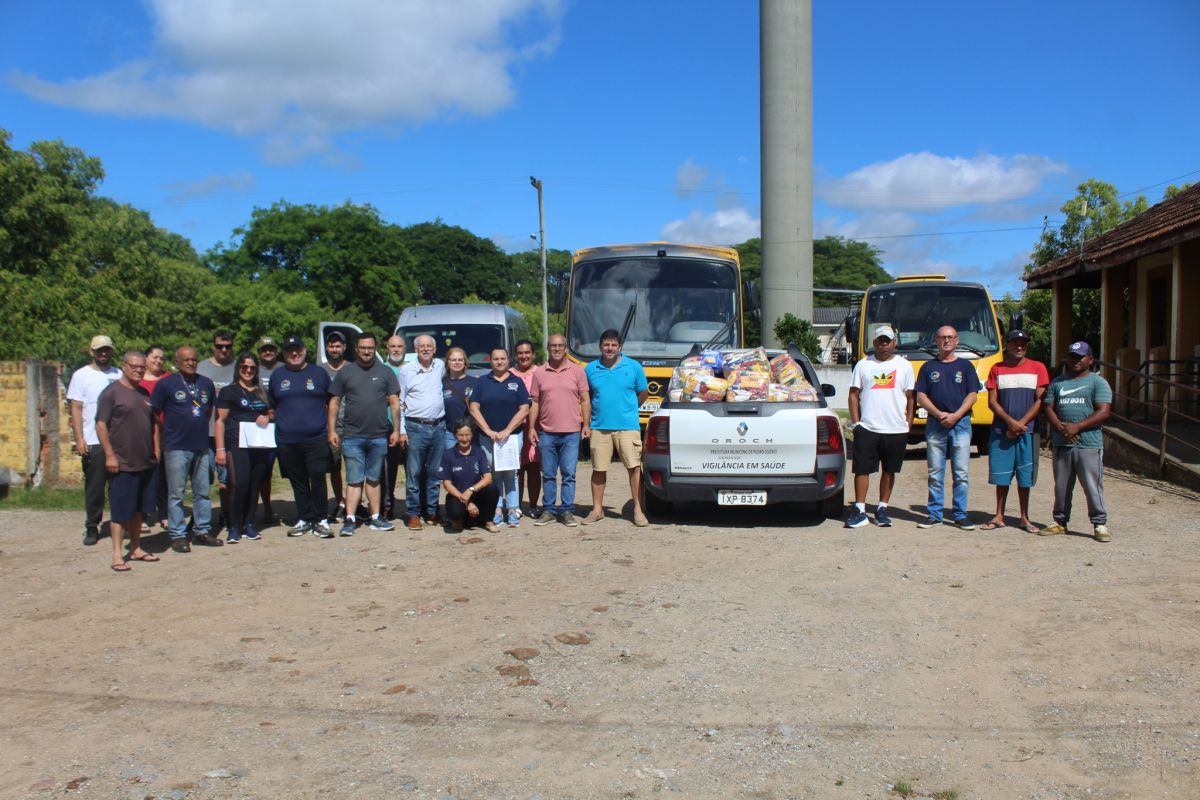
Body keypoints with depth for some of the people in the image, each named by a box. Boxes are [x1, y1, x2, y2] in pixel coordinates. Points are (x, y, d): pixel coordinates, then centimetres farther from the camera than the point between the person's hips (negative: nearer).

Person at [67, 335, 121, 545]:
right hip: (93, 441, -2)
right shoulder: (81, 375, 3)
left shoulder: (119, 375, 10)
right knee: (94, 487, 3)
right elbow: (76, 409, 0)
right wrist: (79, 438, -7)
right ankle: (91, 527, 13)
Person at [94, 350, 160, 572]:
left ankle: (136, 549, 23)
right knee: (120, 511, -2)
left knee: (138, 510, 13)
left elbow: (154, 423, 20)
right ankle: (117, 555, 3)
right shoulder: (112, 392, -8)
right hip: (123, 464, -7)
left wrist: (156, 450, 14)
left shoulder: (144, 393, 14)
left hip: (147, 463, 7)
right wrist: (109, 455, -16)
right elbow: (101, 424, -12)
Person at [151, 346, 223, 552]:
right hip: (176, 448, -5)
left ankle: (202, 531, 20)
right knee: (176, 494, 1)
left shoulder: (206, 384, 11)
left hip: (202, 446, 5)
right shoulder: (166, 384, -3)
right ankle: (178, 535, 7)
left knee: (203, 492, 10)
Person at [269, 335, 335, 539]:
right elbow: (271, 406, 18)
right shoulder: (277, 375, 12)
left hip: (316, 438, -2)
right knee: (298, 482, 7)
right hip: (287, 441, 2)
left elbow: (331, 404, 10)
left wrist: (331, 431, 4)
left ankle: (320, 520, 0)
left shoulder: (319, 373, 8)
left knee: (318, 479, -8)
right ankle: (304, 520, 16)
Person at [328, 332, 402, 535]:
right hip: (353, 437, -1)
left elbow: (394, 402, 5)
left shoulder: (385, 372, 7)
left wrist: (396, 430, -1)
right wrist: (332, 430, -1)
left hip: (379, 436, 1)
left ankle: (375, 518, 16)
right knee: (354, 480, -2)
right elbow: (334, 403, 5)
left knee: (374, 479, 11)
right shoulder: (345, 372, 5)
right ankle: (350, 520, -1)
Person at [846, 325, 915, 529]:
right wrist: (855, 422, -2)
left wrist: (908, 424, 0)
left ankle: (882, 509, 19)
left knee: (889, 471, 9)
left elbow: (910, 397, 8)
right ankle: (860, 511, 3)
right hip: (867, 428, -1)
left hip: (896, 430, 1)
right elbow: (854, 395, 6)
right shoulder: (863, 365, 7)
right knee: (862, 469, -3)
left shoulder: (904, 365, 8)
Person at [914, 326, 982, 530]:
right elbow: (920, 396, 5)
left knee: (961, 473, -2)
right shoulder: (928, 367, 11)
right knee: (935, 474, 3)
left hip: (960, 423, -1)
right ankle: (934, 514, 9)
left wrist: (955, 415, -11)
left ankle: (960, 515, 4)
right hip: (934, 424, 1)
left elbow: (972, 395, 3)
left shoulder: (965, 366, 9)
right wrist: (938, 414, -10)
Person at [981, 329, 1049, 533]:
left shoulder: (1037, 368, 4)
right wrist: (1011, 422, -11)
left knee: (1025, 476, 3)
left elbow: (1040, 400, -1)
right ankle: (999, 517, 13)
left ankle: (1024, 518, 13)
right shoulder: (997, 369, 7)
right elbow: (992, 401, 2)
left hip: (1027, 430, -1)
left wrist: (1021, 424, -10)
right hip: (1001, 430, 1)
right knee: (1001, 475, 4)